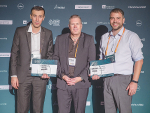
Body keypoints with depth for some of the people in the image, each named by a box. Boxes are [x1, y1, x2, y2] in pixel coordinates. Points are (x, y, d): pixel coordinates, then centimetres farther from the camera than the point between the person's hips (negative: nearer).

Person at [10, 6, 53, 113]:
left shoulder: (48, 34, 6)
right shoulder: (20, 31, 2)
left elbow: (50, 54, 10)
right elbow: (14, 54, 2)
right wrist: (13, 75, -3)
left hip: (40, 76, 1)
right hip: (23, 75, -1)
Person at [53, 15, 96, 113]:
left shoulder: (89, 39, 4)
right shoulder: (60, 39, 10)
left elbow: (91, 61, 0)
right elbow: (56, 59, 8)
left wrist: (80, 78, -10)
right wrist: (62, 76, -7)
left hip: (81, 83, -1)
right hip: (63, 83, 1)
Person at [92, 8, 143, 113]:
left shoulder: (131, 36, -2)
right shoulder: (104, 37, 13)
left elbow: (139, 60, -6)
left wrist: (134, 81, -14)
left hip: (123, 79, -4)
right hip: (107, 79, 5)